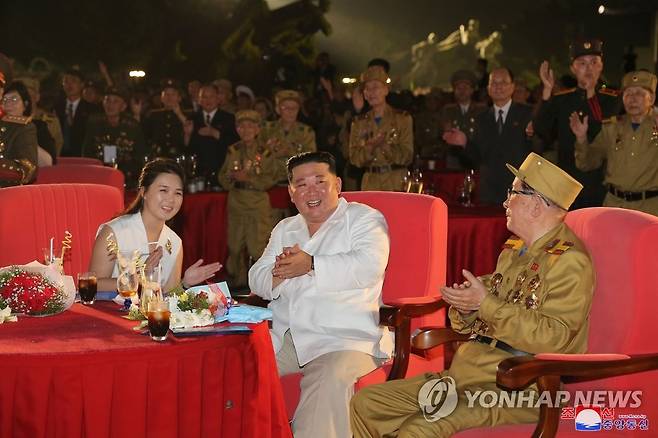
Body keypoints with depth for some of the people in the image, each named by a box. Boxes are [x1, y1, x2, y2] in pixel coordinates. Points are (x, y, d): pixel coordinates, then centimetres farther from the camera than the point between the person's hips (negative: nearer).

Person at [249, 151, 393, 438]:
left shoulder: (364, 219, 4)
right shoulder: (285, 229, 23)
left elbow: (369, 267, -15)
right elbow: (256, 280, 14)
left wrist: (311, 265, -12)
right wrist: (281, 272, -9)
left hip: (345, 339, -6)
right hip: (283, 336, 6)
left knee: (330, 381, -35)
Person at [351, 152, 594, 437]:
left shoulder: (569, 261, -11)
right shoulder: (514, 248, 18)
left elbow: (553, 338, -23)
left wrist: (486, 303, -22)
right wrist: (464, 307, -2)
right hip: (466, 373, 9)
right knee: (365, 403, 1)